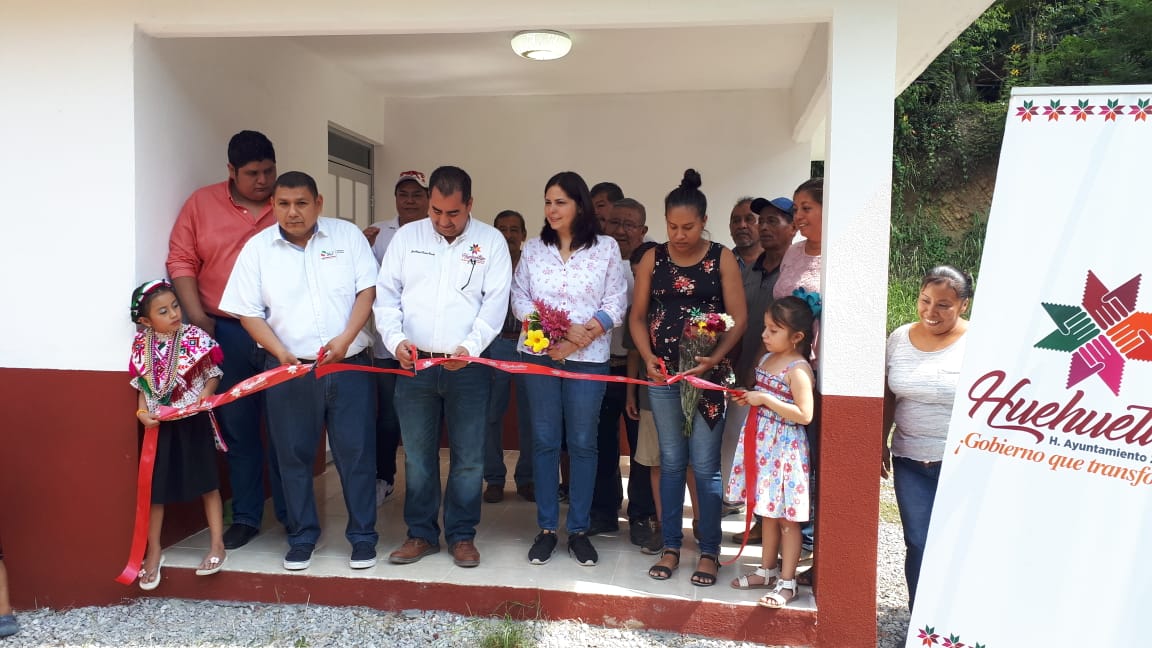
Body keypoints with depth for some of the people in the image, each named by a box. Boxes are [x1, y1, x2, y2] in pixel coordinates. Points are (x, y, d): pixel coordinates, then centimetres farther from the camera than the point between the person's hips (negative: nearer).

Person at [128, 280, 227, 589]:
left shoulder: (195, 337, -10)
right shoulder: (142, 345, -3)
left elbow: (213, 373, -4)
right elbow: (142, 385, 5)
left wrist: (205, 394, -21)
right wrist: (142, 412, -9)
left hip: (194, 422, -2)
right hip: (159, 425, 2)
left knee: (207, 483, 6)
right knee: (155, 488, 9)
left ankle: (217, 544, 17)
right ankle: (154, 551, 24)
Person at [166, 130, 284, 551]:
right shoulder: (201, 203, 5)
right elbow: (181, 261, 3)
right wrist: (197, 316, -6)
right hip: (226, 334, 1)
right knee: (237, 428, 9)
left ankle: (291, 512, 19)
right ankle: (245, 516, 21)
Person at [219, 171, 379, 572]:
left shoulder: (348, 235, 2)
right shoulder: (257, 248, 3)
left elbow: (367, 290, -1)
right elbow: (248, 313, 1)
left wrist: (346, 338, -14)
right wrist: (282, 354, -12)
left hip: (349, 365, -1)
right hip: (289, 370, 1)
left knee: (356, 451, 3)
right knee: (294, 455, 8)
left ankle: (363, 536, 16)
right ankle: (302, 536, 24)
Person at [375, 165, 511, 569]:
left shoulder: (491, 241, 1)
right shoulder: (407, 237, 7)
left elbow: (495, 303, -5)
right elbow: (386, 294, 6)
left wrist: (470, 346, -17)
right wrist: (395, 339, -9)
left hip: (468, 367, -2)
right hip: (413, 365, 2)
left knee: (468, 457, 5)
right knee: (417, 455, 10)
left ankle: (462, 535, 21)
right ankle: (421, 533, 25)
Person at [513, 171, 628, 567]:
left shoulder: (606, 248, 1)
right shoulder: (534, 248, 9)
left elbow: (616, 304, -3)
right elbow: (519, 297, 4)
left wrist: (580, 339, -14)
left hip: (588, 359, -2)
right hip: (540, 356, 2)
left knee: (583, 443, 5)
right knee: (544, 441, 6)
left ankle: (579, 530, 16)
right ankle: (546, 528, 16)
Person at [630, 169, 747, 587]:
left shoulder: (722, 259, -1)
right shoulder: (652, 259, 5)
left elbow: (738, 318, -3)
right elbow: (638, 316, 8)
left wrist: (714, 359, -17)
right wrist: (647, 356, -8)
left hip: (709, 374, -2)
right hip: (662, 373, 2)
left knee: (705, 465, 0)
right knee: (671, 462, 10)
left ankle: (709, 551, 13)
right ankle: (671, 547, 21)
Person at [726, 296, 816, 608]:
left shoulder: (798, 369, -17)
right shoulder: (766, 358, 9)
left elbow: (804, 415, -23)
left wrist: (764, 399, -21)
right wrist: (748, 398, 2)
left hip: (785, 448, -8)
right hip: (763, 442, 8)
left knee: (787, 517, 1)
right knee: (768, 512, 18)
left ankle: (786, 582, 10)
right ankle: (767, 570, 30)